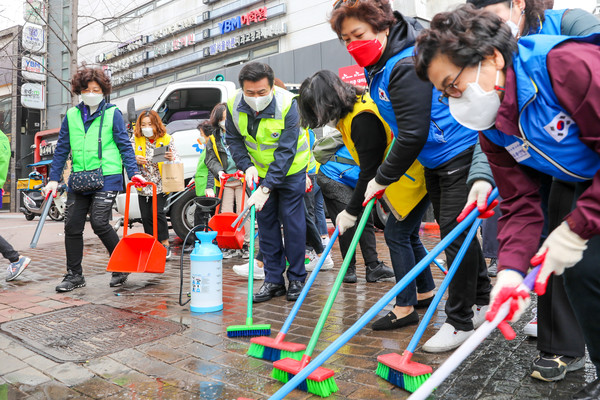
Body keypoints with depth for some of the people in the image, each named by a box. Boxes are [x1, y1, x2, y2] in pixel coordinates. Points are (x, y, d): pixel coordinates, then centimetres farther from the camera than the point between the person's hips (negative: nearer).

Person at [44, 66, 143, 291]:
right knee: (72, 226, 6)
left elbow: (125, 145, 0)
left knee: (99, 222, -14)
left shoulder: (112, 114, 2)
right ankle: (74, 275, 20)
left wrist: (134, 173, -11)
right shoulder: (71, 116, 12)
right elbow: (62, 149, 14)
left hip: (107, 177, -5)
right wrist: (53, 179, 10)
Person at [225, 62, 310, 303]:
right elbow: (233, 139, 0)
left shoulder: (287, 104, -28)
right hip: (261, 170, 4)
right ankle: (273, 280, 12)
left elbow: (286, 152, -30)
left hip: (291, 168, -4)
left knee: (292, 220, -3)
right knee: (265, 221, 3)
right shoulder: (233, 105, -15)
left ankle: (297, 279, 10)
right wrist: (247, 166, -16)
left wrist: (266, 188, -35)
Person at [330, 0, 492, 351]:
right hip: (435, 160, 10)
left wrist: (381, 180, -16)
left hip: (460, 153, -10)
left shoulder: (407, 66, -25)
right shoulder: (378, 66, 6)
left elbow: (413, 135, -26)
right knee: (453, 231, 16)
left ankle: (461, 322, 9)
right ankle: (481, 301, 33)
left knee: (457, 234, -5)